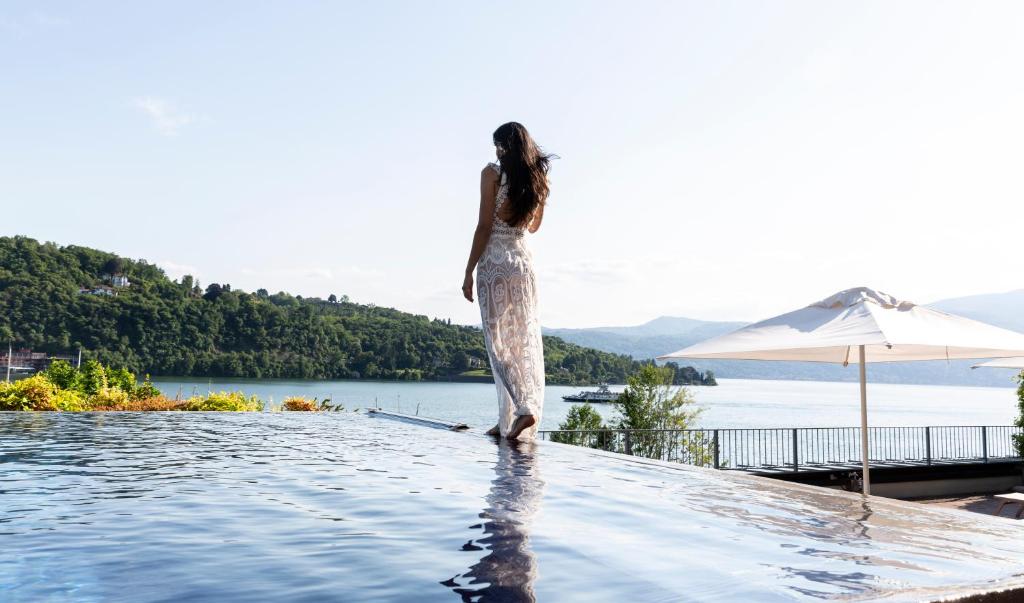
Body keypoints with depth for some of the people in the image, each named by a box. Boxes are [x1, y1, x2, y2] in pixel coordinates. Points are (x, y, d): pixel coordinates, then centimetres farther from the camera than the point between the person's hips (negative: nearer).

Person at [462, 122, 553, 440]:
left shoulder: (493, 173, -6)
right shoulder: (538, 178, 9)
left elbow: (484, 227, -10)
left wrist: (469, 272, -6)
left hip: (494, 261, -5)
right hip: (524, 260, 5)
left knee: (500, 341, -1)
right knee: (524, 340, 7)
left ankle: (523, 408, -15)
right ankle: (508, 421, 11)